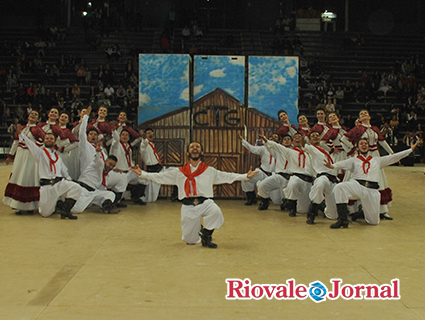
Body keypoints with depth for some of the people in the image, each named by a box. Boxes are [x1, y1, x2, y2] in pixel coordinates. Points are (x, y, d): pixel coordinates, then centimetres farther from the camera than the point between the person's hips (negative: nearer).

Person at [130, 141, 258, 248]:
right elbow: (160, 177, 12)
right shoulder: (179, 172, 11)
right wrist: (142, 173, 6)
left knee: (216, 212, -36)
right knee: (190, 240, 2)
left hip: (205, 203, -1)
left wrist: (245, 176, -5)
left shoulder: (209, 171, 9)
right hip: (188, 206, 1)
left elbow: (227, 176, 6)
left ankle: (206, 235, -7)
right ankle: (197, 230, 41)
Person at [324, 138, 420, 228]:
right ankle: (343, 219, -28)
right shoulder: (354, 160, 16)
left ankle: (361, 213, 35)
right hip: (356, 185, -2)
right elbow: (343, 164, -3)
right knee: (339, 187, -35)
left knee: (374, 221, -1)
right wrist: (332, 166, -25)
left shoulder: (377, 160, 24)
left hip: (372, 190, 2)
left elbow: (393, 157, 24)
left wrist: (411, 149, 21)